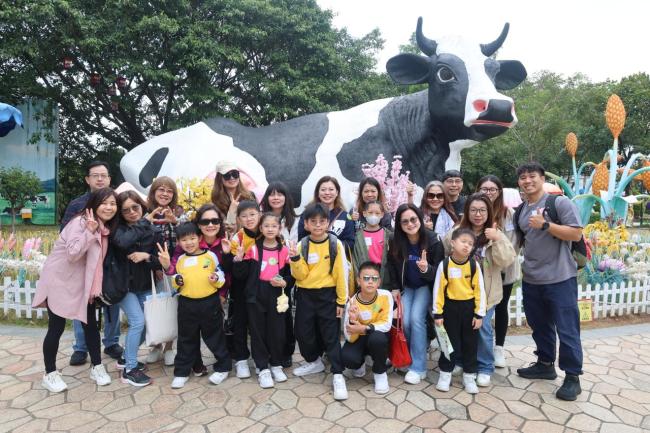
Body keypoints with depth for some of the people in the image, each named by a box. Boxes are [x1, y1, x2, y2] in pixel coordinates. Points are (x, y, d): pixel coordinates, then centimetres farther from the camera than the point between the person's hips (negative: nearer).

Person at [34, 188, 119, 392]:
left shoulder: (106, 228, 4)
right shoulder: (80, 222, -20)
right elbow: (72, 254, -29)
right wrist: (89, 231, -34)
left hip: (82, 283, 7)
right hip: (59, 281, -7)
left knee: (91, 324, 9)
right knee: (56, 328, 2)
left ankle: (96, 367, 21)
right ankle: (50, 374, 19)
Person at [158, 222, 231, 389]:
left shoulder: (210, 255, -3)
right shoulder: (180, 260, 7)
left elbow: (222, 278, 0)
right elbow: (176, 284, 12)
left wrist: (216, 279, -21)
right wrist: (177, 281, -9)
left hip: (210, 302, -3)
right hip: (187, 304, 3)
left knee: (215, 336, 8)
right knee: (186, 339, 13)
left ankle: (223, 367, 23)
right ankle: (182, 372, 26)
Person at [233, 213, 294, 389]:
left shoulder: (284, 251, 1)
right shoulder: (253, 249, 0)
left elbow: (291, 275, 6)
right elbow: (241, 275, -2)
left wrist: (284, 283, -13)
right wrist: (239, 258, -16)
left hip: (276, 296, 0)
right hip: (256, 295, 0)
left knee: (277, 331, 7)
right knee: (258, 332, 6)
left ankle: (276, 365, 28)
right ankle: (263, 369, 20)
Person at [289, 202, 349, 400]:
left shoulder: (335, 244, -9)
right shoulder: (302, 245, -5)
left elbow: (341, 274, -5)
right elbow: (300, 275, -5)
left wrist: (341, 300, -4)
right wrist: (295, 258, -23)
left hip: (327, 294, -3)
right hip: (305, 295, 3)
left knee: (331, 335, 0)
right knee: (303, 332, 12)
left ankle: (338, 375, 9)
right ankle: (314, 361, 36)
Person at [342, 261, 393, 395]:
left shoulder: (386, 296, -20)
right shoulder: (352, 302, -19)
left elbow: (386, 324, -21)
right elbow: (350, 337, -20)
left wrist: (364, 328, -34)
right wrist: (352, 321, -41)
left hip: (379, 338, -1)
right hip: (359, 339, 1)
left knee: (377, 337, -35)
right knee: (347, 357, -28)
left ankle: (380, 373, -5)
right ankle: (360, 364, 12)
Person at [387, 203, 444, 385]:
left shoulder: (434, 240, -21)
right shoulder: (396, 242, -13)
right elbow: (392, 266, 4)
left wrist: (426, 269, -37)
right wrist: (395, 287, 0)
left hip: (426, 285, -3)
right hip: (406, 286, 3)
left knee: (416, 318, -21)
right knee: (404, 321, -13)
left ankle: (418, 367, -8)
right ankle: (410, 356, 15)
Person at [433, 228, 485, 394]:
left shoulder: (474, 265, -7)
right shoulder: (444, 265, -10)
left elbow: (480, 291, -2)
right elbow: (438, 290, -6)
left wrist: (479, 314, -4)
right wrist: (438, 313, -6)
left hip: (469, 307, 2)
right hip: (451, 307, -1)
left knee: (470, 343, 11)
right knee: (450, 343, 7)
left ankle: (469, 376, 27)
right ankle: (445, 374, 25)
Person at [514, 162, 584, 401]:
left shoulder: (560, 202, -9)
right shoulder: (520, 210, 11)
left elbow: (576, 234, -15)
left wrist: (545, 224, -21)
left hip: (559, 278, -6)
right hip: (530, 280, 6)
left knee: (567, 329, 2)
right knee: (539, 325, 18)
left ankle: (572, 377, 15)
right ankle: (545, 365, 34)